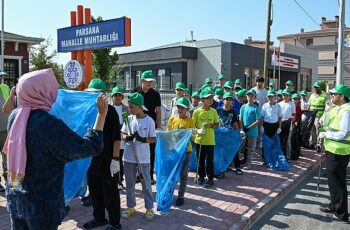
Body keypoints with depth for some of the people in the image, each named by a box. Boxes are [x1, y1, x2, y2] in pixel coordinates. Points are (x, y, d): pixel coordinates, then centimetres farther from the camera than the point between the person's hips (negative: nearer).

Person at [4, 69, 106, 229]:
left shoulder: (15, 116, -4)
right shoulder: (49, 123, -25)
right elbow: (91, 147, -22)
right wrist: (102, 114, -15)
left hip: (15, 196, 7)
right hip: (42, 201, -6)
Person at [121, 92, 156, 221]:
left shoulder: (149, 120, -9)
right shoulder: (129, 119, 2)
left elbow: (153, 139, -6)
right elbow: (123, 135, 6)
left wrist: (142, 139, -23)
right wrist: (127, 137, -16)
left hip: (143, 157, -4)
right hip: (129, 156, 4)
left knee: (146, 183, 7)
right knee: (129, 183, 13)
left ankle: (149, 208, 21)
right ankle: (130, 207, 28)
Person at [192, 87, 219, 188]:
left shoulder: (213, 111, 0)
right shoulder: (197, 111, -3)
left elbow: (217, 124, 6)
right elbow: (193, 125, 2)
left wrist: (212, 125, -14)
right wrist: (198, 130, -16)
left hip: (210, 140, 0)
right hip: (199, 139, 1)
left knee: (209, 160, 3)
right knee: (200, 159, 12)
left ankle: (210, 179, 15)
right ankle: (201, 176, 28)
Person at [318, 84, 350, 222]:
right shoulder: (337, 109, 10)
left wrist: (326, 134, -15)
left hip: (338, 151, -10)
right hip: (332, 149, 10)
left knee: (337, 182, 1)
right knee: (332, 180, 21)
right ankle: (334, 206, 36)